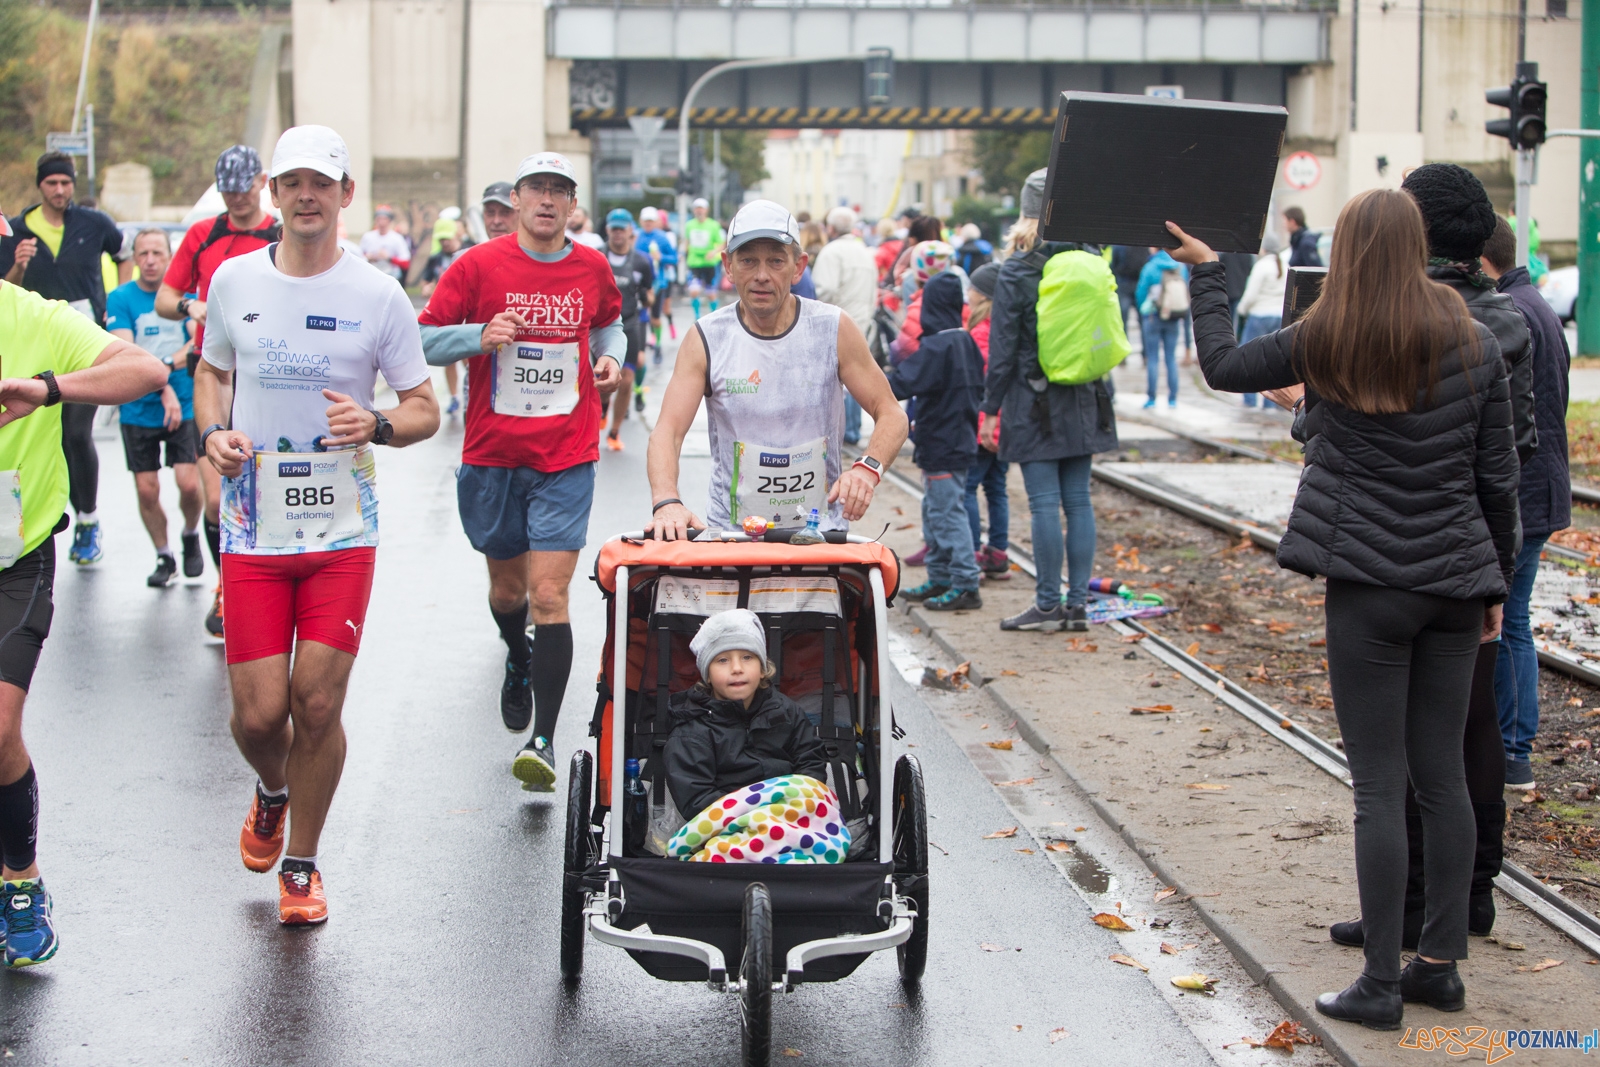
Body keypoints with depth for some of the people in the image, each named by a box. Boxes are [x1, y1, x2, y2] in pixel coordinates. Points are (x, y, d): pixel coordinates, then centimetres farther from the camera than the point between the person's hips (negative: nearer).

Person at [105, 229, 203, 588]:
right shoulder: (120, 298, -2)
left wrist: (167, 365, -23)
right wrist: (163, 388, -21)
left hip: (185, 406, 0)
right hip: (138, 410, 0)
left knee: (189, 483, -11)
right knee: (146, 490, 0)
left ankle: (191, 535, 20)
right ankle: (163, 556, 21)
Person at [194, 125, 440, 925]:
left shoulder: (379, 294, -2)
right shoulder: (234, 280, 5)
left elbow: (425, 409, 3)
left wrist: (377, 425, -19)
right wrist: (213, 431, 0)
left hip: (343, 533, -1)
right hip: (253, 529, 1)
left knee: (318, 703, -4)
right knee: (259, 713, -3)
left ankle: (301, 864, 17)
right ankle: (271, 794, 34)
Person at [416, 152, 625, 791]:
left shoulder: (593, 269, 4)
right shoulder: (478, 266, -3)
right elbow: (425, 338, -1)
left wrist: (610, 358, 3)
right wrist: (479, 336, -19)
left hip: (567, 457, -1)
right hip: (492, 455, 1)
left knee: (549, 595, -12)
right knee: (507, 588, 16)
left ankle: (543, 742, -13)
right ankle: (519, 665, 50)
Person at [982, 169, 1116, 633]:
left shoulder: (1016, 272, -11)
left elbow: (1002, 350, -9)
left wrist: (990, 409, -2)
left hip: (1035, 403, -5)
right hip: (1082, 401, 5)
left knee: (1044, 503, -3)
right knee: (1078, 500, 8)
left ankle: (1048, 604, 1)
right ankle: (1077, 603, 11)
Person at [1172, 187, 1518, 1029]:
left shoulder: (1322, 345, -7)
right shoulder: (1475, 346, 2)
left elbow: (1221, 365, 10)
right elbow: (1498, 477, 6)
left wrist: (1206, 274, 22)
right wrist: (1496, 581, 16)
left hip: (1369, 586, -4)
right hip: (1455, 581, 4)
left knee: (1379, 785, 0)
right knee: (1443, 776, 12)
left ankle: (1381, 983, 4)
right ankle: (1441, 962, 19)